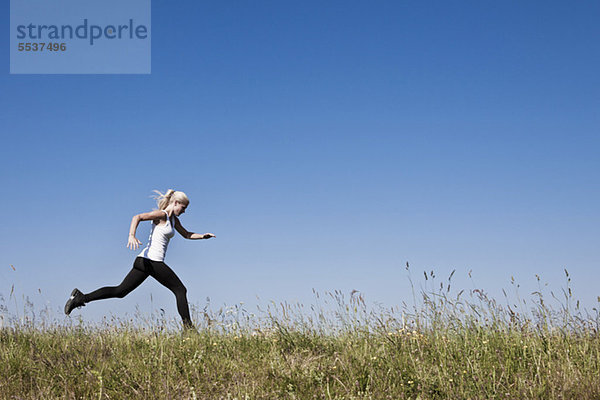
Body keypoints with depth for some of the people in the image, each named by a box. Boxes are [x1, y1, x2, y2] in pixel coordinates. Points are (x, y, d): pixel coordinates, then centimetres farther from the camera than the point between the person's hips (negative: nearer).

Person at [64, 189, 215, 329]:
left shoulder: (174, 219, 21)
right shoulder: (161, 215, -7)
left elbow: (187, 235, 32)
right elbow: (138, 217, -19)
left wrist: (203, 236, 16)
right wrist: (132, 236, -34)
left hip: (145, 261, 9)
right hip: (153, 261, -9)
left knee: (120, 291, 6)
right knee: (180, 290, -1)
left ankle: (80, 298, 3)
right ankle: (188, 326, 2)